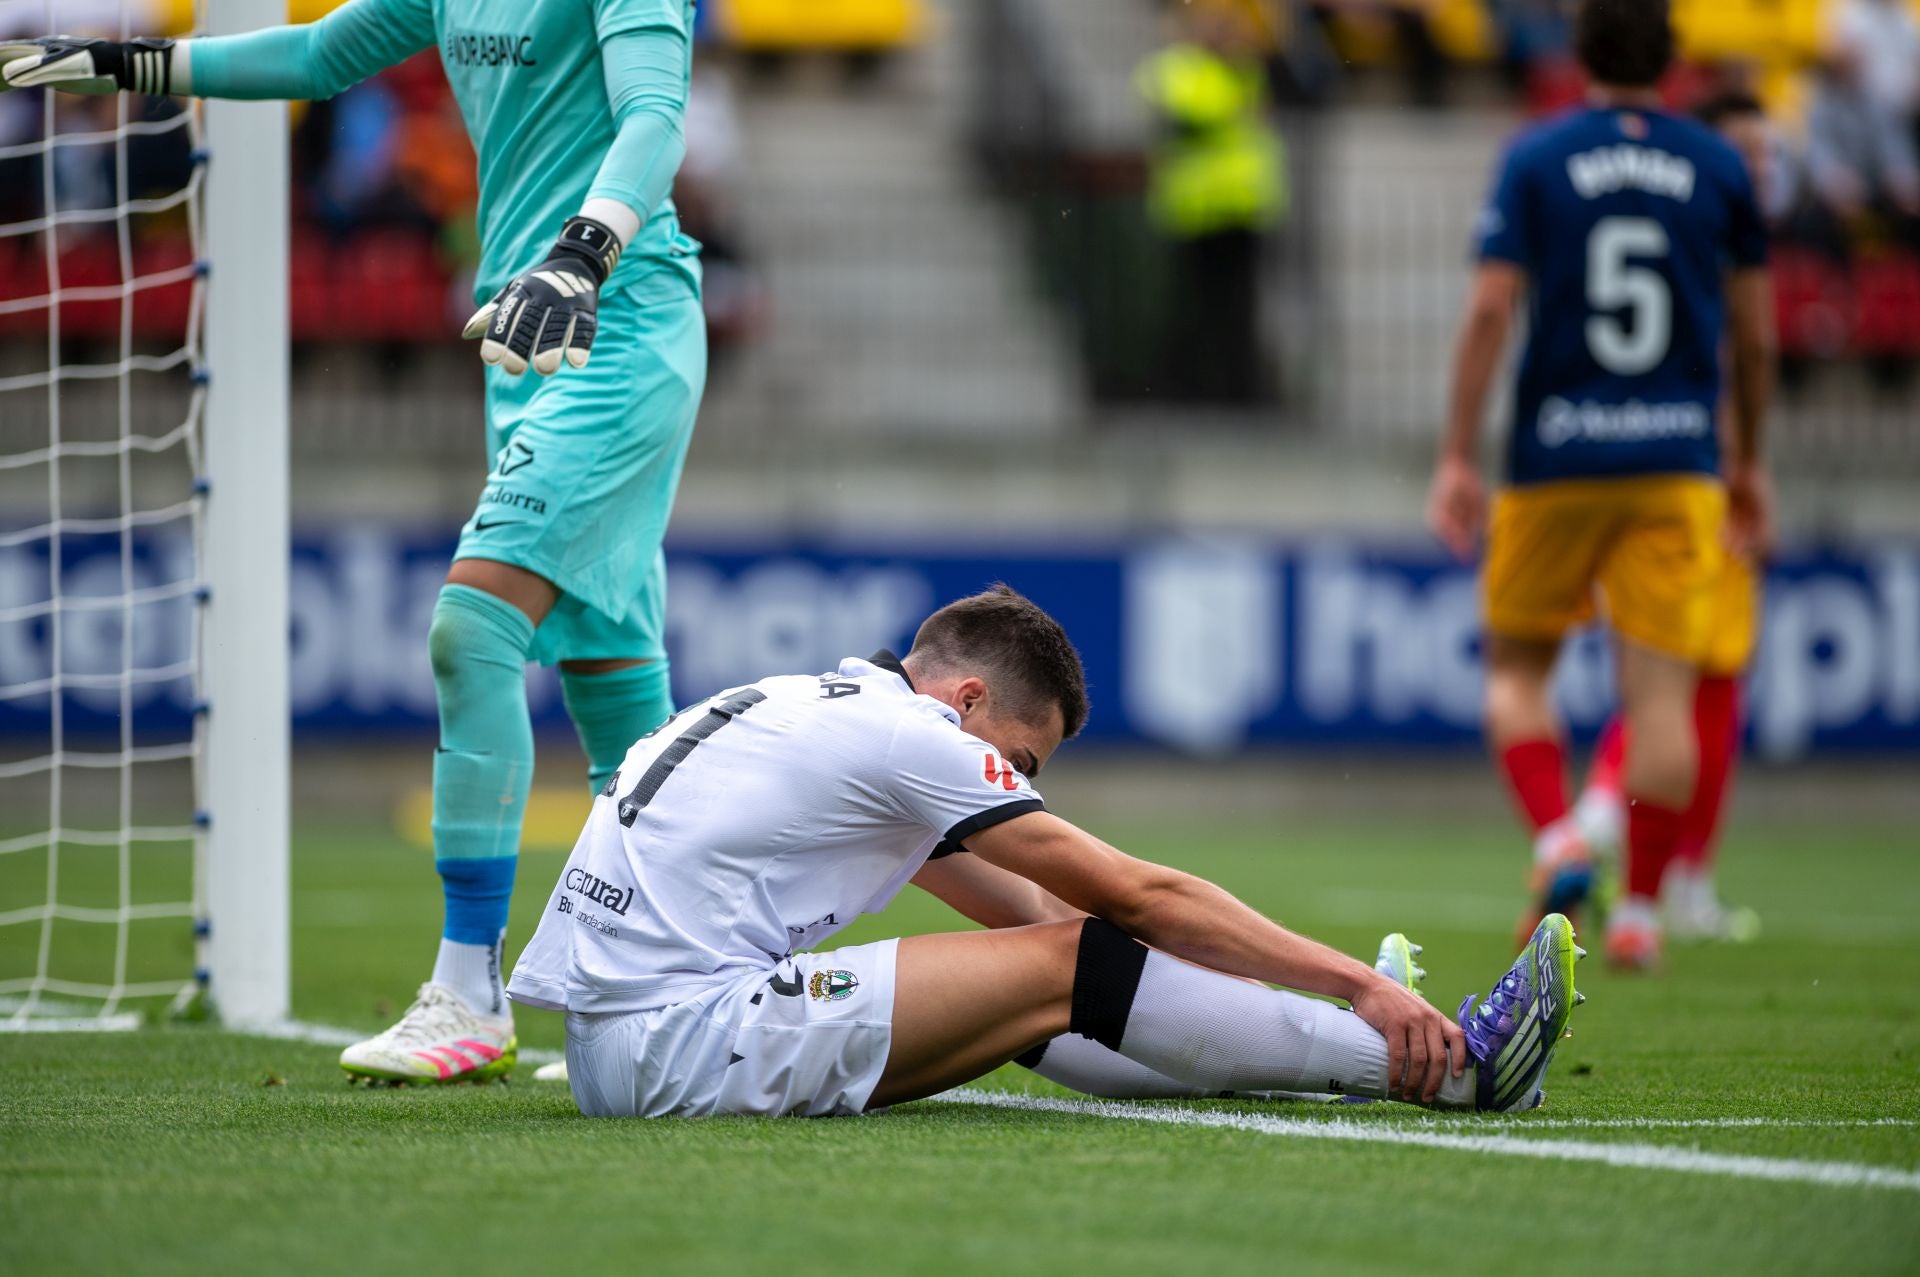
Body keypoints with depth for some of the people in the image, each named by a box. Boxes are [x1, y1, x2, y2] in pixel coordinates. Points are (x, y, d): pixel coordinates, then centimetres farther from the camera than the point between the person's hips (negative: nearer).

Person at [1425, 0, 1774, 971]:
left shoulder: (1535, 160, -1)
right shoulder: (1719, 168, 4)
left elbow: (1490, 310, -8)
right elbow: (1755, 332, 7)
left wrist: (1456, 457, -4)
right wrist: (1748, 460, 19)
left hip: (1556, 459, -1)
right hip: (1677, 464, 1)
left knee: (1516, 667, 13)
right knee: (1659, 690, 2)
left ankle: (1556, 841, -9)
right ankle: (1640, 909, 0)